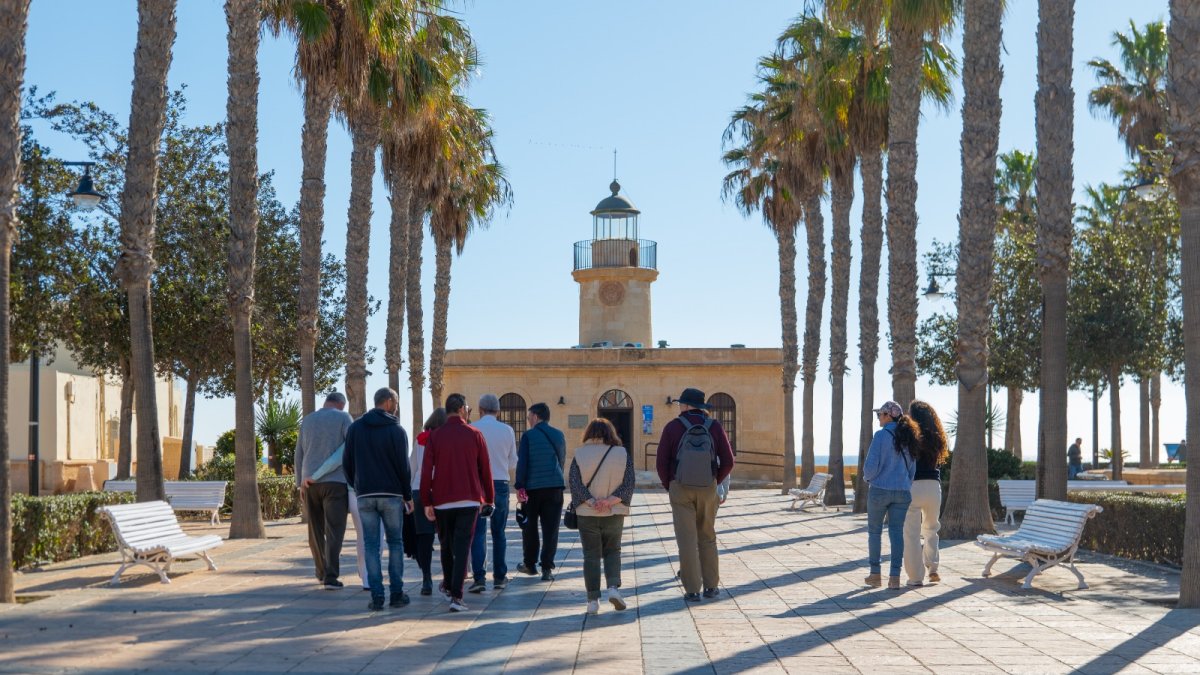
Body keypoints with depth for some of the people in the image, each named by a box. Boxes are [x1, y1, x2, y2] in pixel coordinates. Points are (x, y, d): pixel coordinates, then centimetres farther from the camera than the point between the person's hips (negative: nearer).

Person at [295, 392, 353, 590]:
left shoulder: (307, 420, 15)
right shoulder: (343, 417, 2)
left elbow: (299, 454, 15)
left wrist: (300, 483, 18)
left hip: (310, 482, 4)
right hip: (335, 481, -4)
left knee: (315, 530, 13)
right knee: (334, 531, -4)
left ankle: (322, 573, 21)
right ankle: (330, 577, -11)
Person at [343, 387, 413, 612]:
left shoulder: (355, 427, 7)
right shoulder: (396, 430, -5)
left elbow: (347, 463, 8)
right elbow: (403, 466, -6)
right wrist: (408, 495, 3)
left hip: (364, 495, 2)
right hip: (391, 494, -2)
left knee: (371, 545, 4)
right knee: (395, 543, 8)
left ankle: (377, 596, -1)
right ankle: (397, 593, 6)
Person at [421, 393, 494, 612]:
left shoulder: (435, 436, 1)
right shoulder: (474, 435, 0)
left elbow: (426, 470, -3)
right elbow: (485, 469, 2)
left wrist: (426, 502, 1)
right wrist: (488, 498, 12)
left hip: (442, 501, 1)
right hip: (469, 500, -1)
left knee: (446, 545, 19)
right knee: (462, 546, -4)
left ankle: (448, 585, 33)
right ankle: (456, 596, -13)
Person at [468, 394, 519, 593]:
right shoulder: (507, 430, 0)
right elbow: (513, 463, 6)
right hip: (500, 484, 2)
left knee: (478, 532, 0)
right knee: (498, 532, 13)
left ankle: (479, 577, -10)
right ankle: (499, 576, 17)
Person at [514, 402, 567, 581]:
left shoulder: (528, 436, -5)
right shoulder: (559, 436, 9)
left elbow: (522, 462, -8)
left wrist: (519, 486, -5)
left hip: (533, 487, -3)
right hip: (555, 487, 3)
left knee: (530, 527, 13)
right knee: (550, 529, 2)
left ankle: (530, 564, 22)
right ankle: (546, 568, -1)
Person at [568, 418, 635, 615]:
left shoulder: (579, 455, -2)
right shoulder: (623, 454, 0)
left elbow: (575, 483, -10)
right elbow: (628, 484, -7)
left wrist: (592, 502, -15)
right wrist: (609, 501, -14)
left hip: (587, 514, 0)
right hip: (615, 513, 1)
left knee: (591, 555, 7)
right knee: (612, 551, 16)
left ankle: (593, 600, 4)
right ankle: (614, 587, -4)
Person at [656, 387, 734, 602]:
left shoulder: (672, 427, -6)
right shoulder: (715, 427, -1)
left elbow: (662, 463, -7)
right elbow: (728, 462, -4)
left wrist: (668, 486, 9)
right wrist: (715, 482, 11)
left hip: (680, 488, -2)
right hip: (708, 488, 2)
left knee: (687, 539, 0)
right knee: (707, 537, 16)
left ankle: (692, 590, -2)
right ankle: (711, 586, 17)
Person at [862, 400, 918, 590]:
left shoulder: (881, 435, -12)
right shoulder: (907, 437, 5)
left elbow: (871, 465, -15)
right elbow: (912, 467, 10)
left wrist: (867, 477, 6)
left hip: (880, 490, -4)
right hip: (902, 491, 4)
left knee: (874, 531, 10)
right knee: (897, 532, 5)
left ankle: (875, 574, 15)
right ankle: (895, 576, 1)